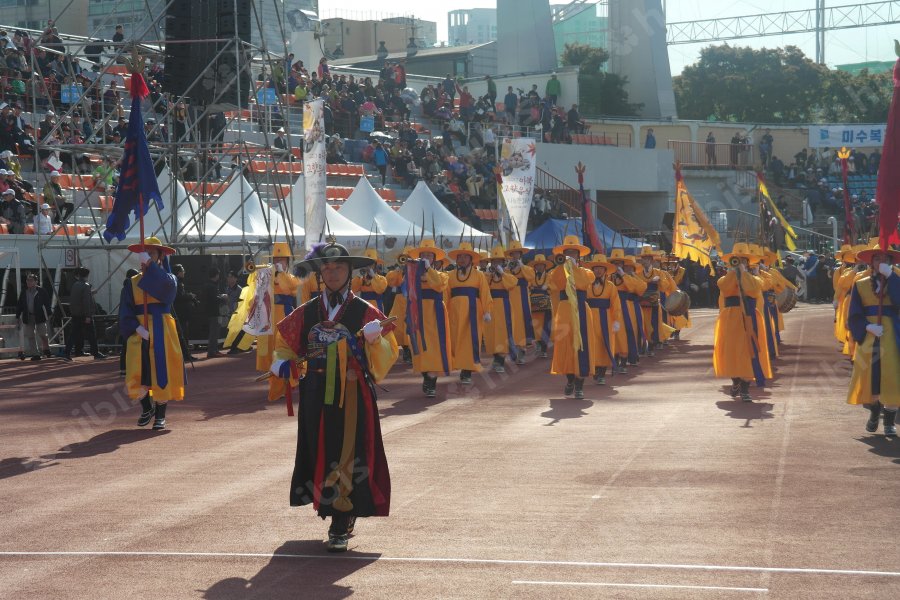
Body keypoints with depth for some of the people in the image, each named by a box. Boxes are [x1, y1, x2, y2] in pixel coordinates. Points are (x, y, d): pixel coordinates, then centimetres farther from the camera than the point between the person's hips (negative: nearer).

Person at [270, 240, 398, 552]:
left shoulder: (365, 312, -1)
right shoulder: (307, 312, 9)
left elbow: (387, 354, -5)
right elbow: (285, 341, 22)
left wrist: (375, 340, -25)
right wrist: (282, 362, 3)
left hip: (352, 396, -4)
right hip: (316, 396, 4)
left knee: (347, 455, -7)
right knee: (320, 453, 8)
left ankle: (341, 527, -3)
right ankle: (343, 515, 25)